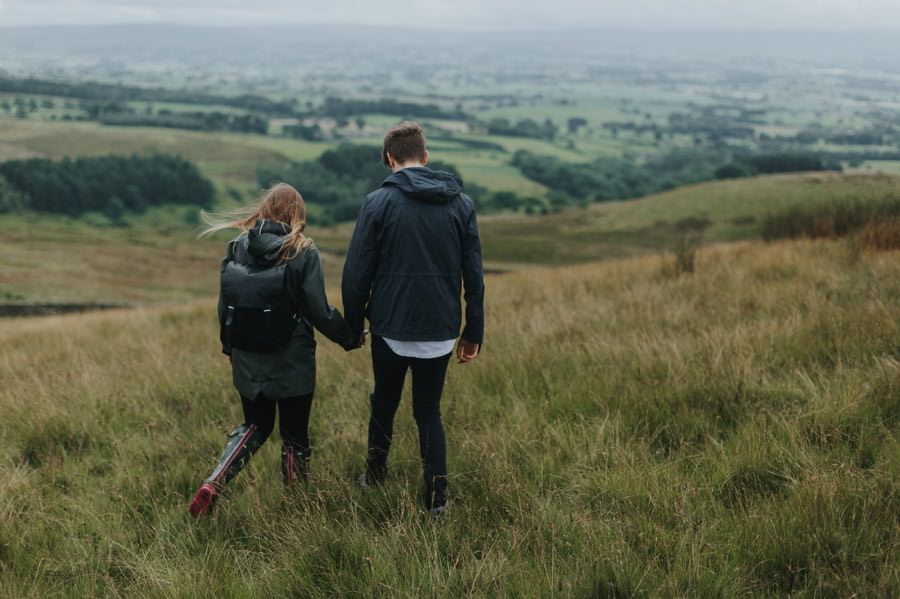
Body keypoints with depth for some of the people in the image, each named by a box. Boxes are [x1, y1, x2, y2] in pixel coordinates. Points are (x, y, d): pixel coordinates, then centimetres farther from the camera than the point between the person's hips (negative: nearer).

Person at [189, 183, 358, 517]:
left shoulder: (237, 248, -1)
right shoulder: (303, 253, -12)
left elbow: (224, 307, 5)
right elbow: (319, 311, -11)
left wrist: (229, 347, 21)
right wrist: (349, 338, 5)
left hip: (247, 361, 4)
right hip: (291, 363, -4)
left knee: (255, 427, 21)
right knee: (295, 435, 13)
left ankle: (212, 486, 2)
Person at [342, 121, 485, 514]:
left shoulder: (379, 202, -9)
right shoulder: (460, 203, 1)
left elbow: (357, 274, -8)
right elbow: (474, 275, 3)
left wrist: (353, 327, 5)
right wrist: (473, 333, 9)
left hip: (391, 327, -2)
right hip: (440, 331, 2)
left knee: (384, 401, 21)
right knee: (429, 411, 13)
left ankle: (375, 474, 36)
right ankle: (436, 496, 7)